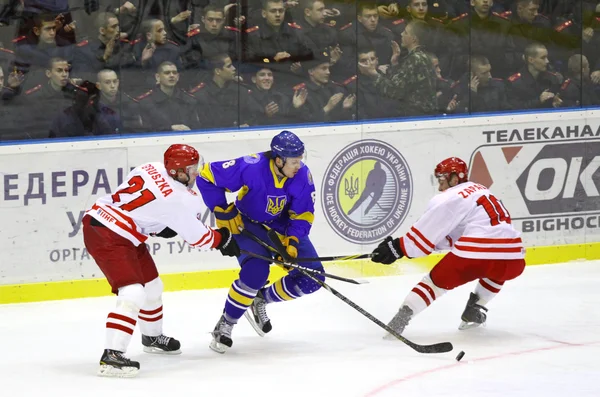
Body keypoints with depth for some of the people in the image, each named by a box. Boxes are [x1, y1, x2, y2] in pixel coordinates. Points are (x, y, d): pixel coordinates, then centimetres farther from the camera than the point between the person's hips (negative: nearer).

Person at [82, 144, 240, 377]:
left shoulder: (151, 169, 4)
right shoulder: (178, 200, -17)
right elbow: (198, 237, -5)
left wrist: (160, 225, 14)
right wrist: (222, 240, 13)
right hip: (107, 237, -10)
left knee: (151, 286, 23)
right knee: (132, 294, -19)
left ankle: (152, 337, 46)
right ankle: (111, 356, -28)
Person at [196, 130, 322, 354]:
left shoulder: (302, 175, -19)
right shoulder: (251, 168, -32)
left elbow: (303, 214, -8)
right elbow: (207, 177, -24)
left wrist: (292, 240, -24)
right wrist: (222, 211, -22)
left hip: (283, 226, 5)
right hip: (247, 224, -5)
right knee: (256, 271, -30)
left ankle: (261, 300, 17)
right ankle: (225, 325, -10)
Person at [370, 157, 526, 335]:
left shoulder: (451, 198, 4)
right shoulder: (480, 190, 27)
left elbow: (428, 231, -1)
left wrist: (398, 248, 5)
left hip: (476, 256, -6)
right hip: (513, 261, 6)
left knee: (436, 281, 12)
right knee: (496, 271, 41)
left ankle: (402, 317, -1)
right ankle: (475, 310, 31)